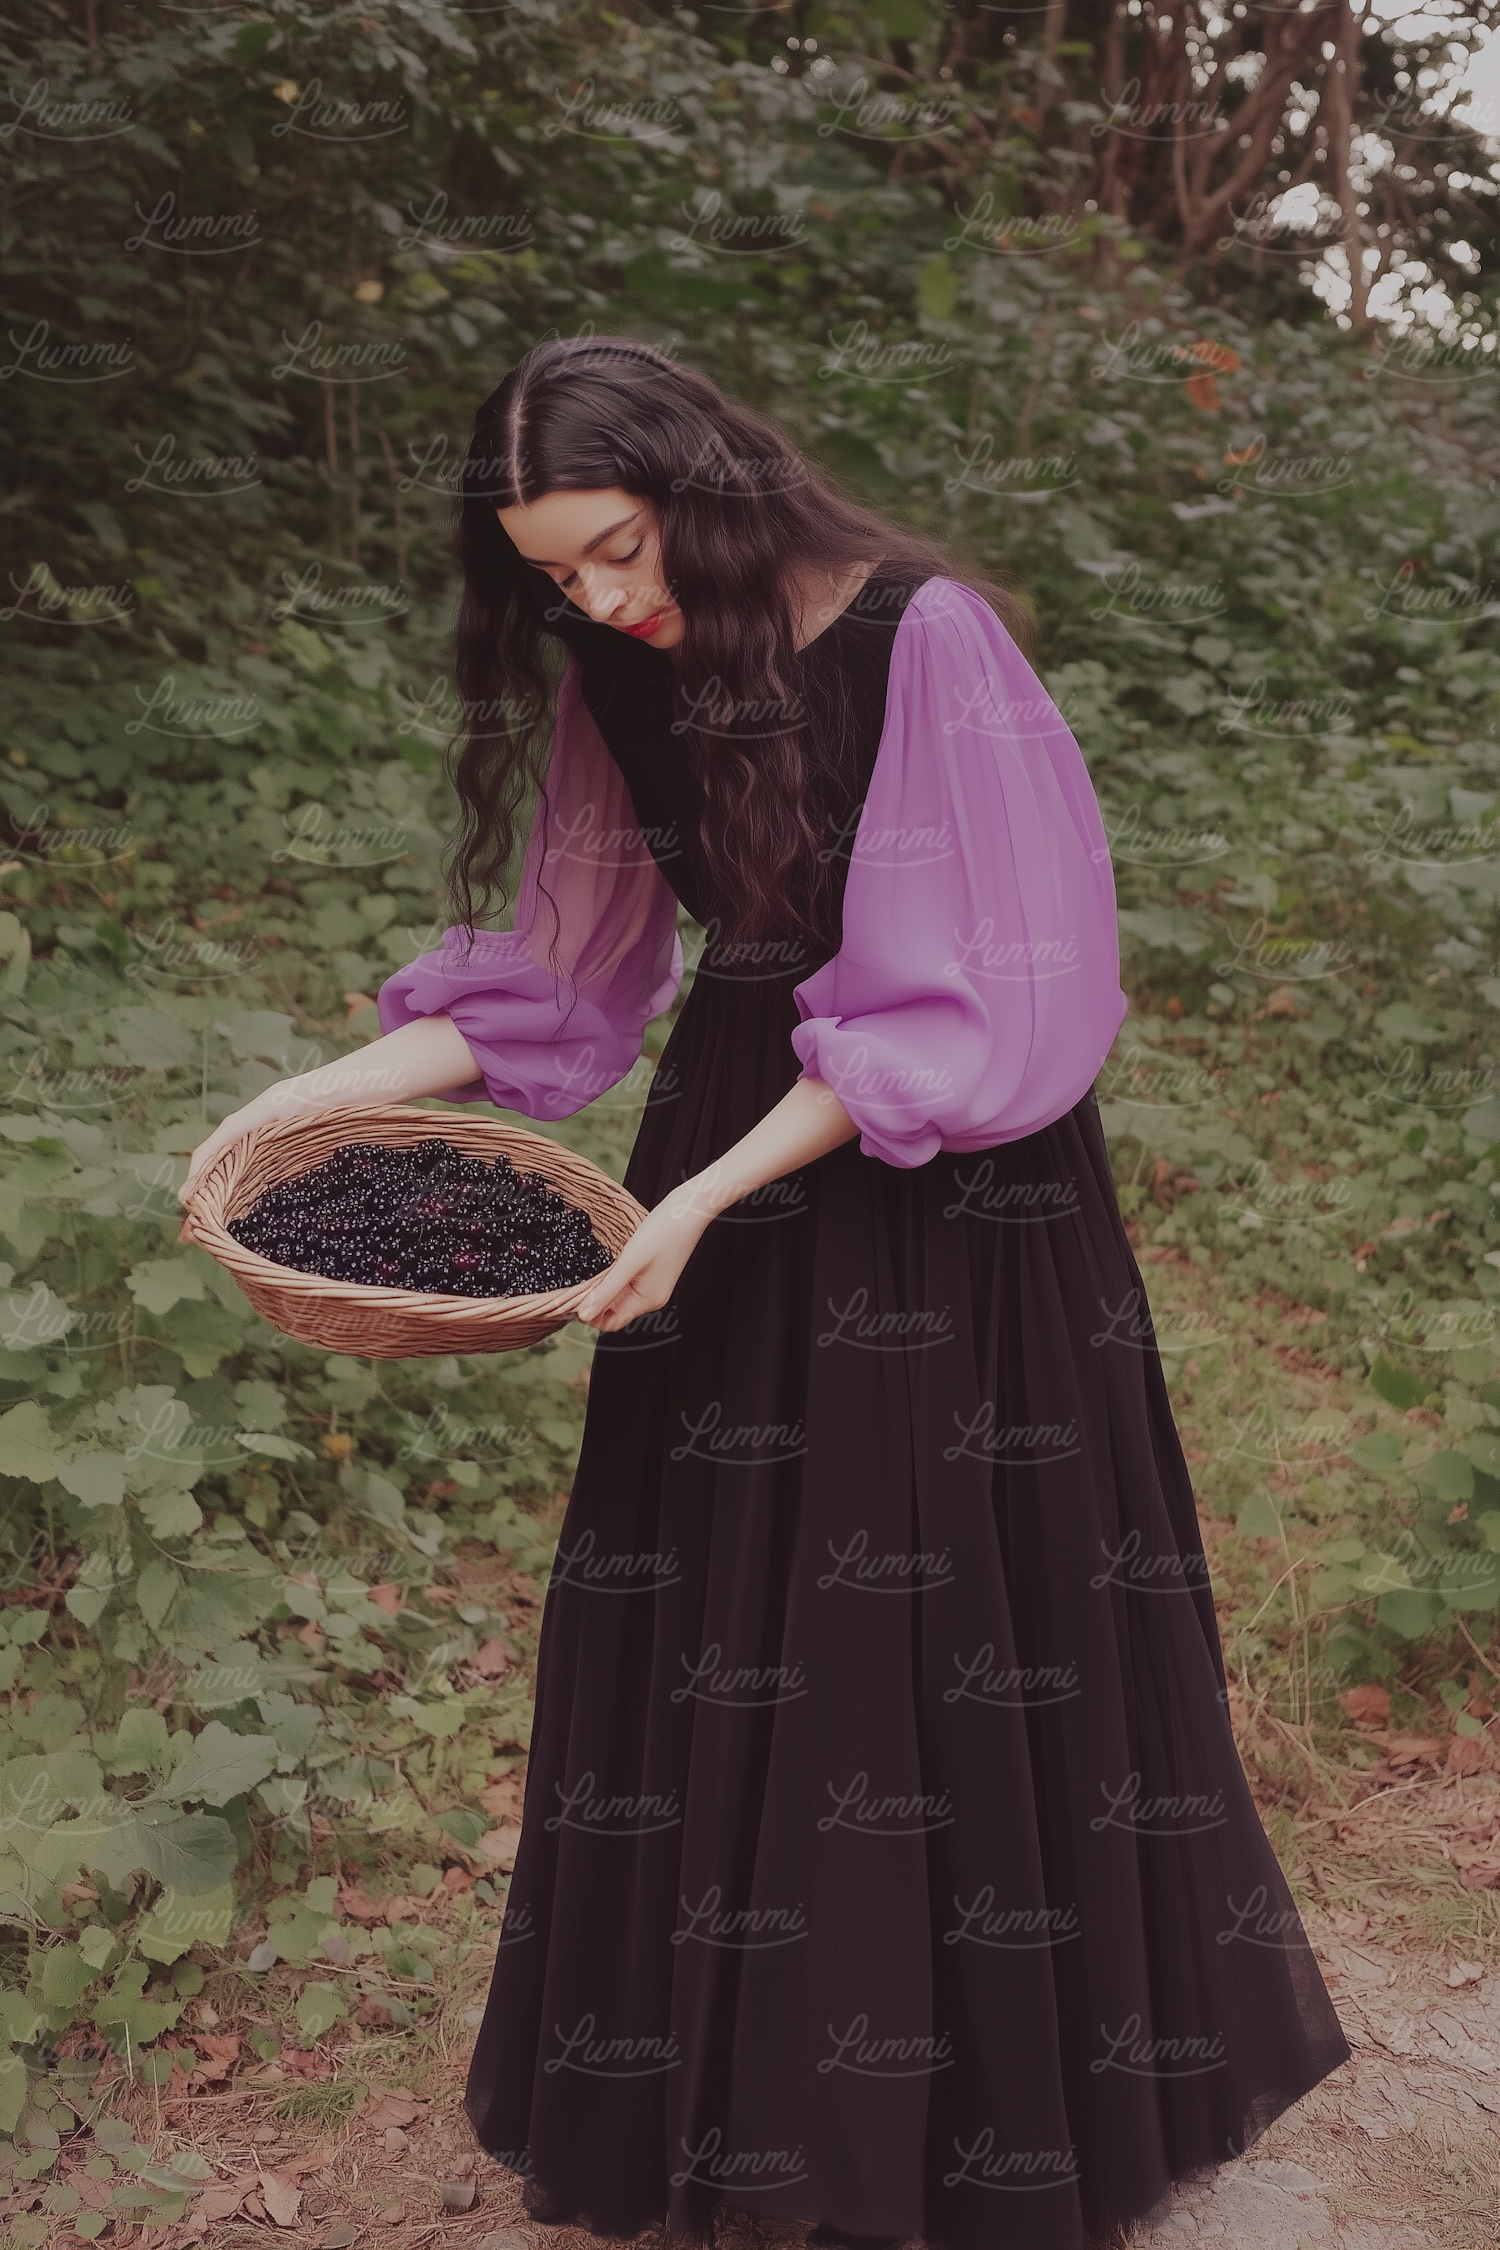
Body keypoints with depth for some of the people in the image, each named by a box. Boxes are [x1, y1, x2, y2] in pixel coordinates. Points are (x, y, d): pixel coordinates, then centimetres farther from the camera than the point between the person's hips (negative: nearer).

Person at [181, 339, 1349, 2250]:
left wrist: (714, 1193, -23)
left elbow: (956, 1007, -19)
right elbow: (566, 972, 8)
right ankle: (714, 2069, 29)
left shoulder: (923, 637, -16)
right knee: (705, 1622, 9)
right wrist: (331, 1088, -4)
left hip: (944, 1188, -5)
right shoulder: (619, 679, 3)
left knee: (947, 1633, 3)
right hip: (726, 1159, 6)